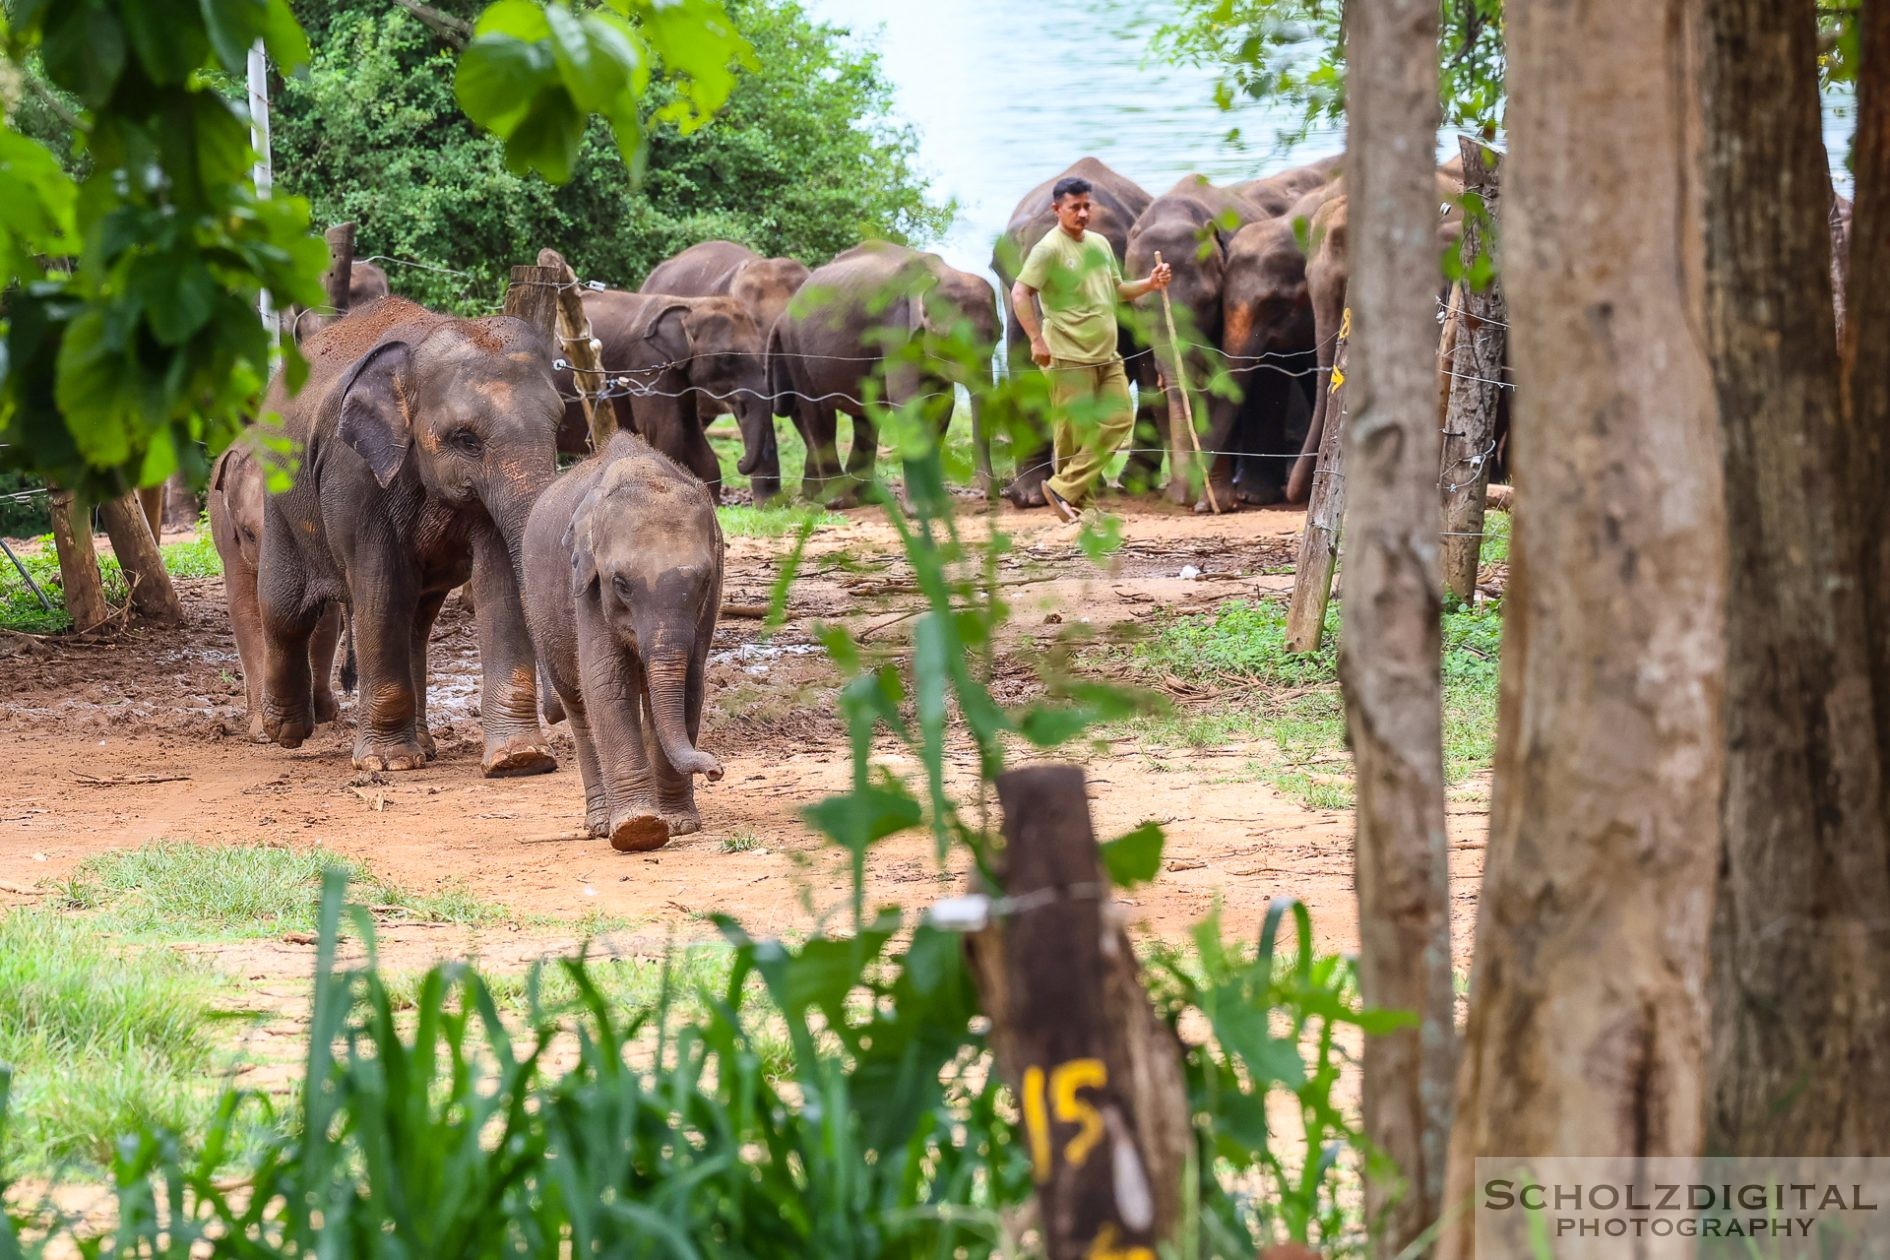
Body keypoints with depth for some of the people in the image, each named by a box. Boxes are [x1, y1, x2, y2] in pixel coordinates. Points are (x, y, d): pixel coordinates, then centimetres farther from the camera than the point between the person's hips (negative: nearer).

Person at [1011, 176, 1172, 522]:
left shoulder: (1100, 244, 15)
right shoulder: (1050, 249, -9)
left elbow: (1116, 290, 25)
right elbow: (1020, 293, -15)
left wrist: (1149, 284, 7)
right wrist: (1037, 340, -22)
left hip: (1106, 354, 7)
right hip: (1070, 357, -7)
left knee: (1119, 419, 0)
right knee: (1075, 432, -6)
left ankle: (1067, 492, 4)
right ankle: (1069, 495, 7)